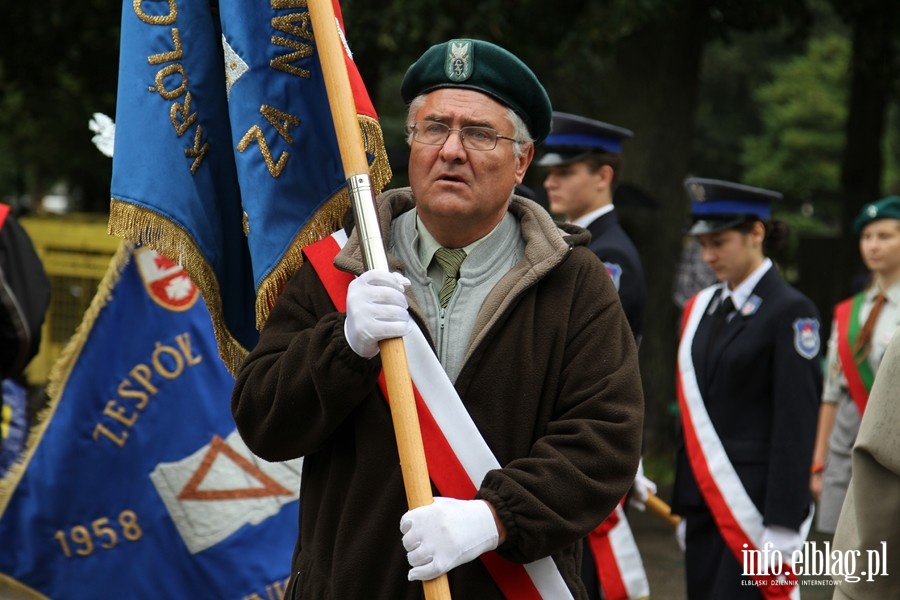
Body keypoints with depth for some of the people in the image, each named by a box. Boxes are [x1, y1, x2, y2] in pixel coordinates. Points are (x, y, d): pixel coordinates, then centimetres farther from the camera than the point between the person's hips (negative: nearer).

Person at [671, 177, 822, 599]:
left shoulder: (791, 311, -8)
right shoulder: (700, 308, 13)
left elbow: (796, 423, -12)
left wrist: (783, 524, -15)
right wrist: (685, 504, 15)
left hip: (755, 499, -7)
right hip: (703, 498, 7)